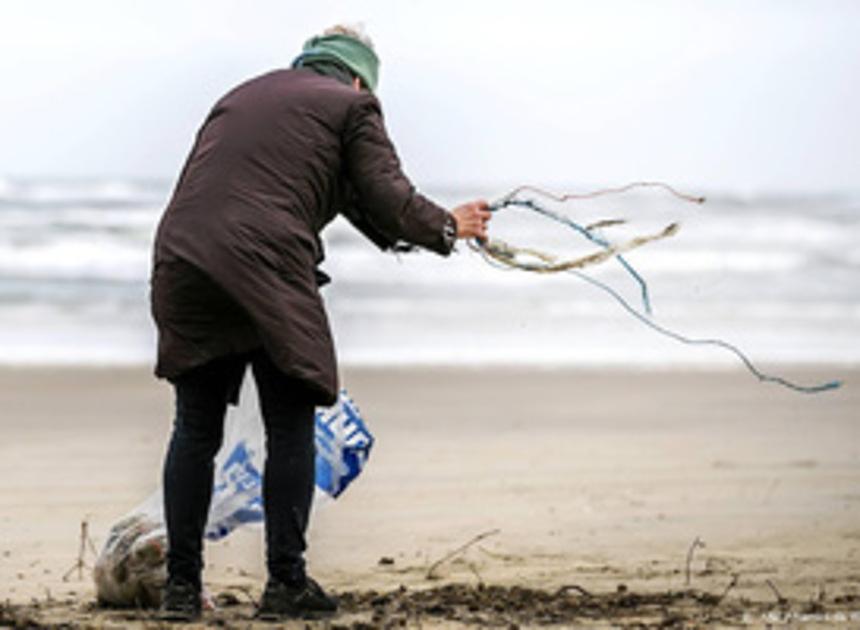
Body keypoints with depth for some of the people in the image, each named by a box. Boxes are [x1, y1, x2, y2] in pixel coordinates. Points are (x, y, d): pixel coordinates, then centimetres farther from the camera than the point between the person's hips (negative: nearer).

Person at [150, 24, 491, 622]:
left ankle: (182, 585, 10)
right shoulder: (351, 106, 12)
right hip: (267, 266, -5)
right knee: (290, 429, 6)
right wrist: (450, 226, 21)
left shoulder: (240, 97, 30)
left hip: (182, 259, 5)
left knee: (196, 430, 11)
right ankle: (286, 583, 6)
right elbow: (389, 201, 5)